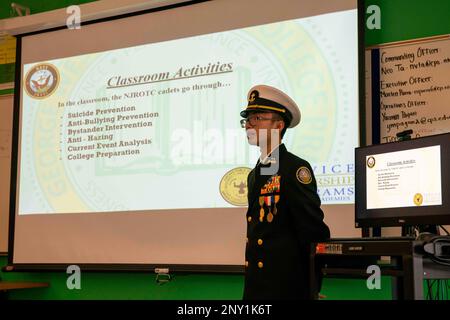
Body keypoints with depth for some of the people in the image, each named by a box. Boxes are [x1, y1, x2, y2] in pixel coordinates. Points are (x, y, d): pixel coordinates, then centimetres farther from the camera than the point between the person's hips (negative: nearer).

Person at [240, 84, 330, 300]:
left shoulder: (296, 168, -11)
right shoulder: (255, 174, 14)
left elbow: (314, 231, -14)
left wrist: (312, 287, -11)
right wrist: (251, 285, 13)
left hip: (286, 285, -7)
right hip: (255, 285, 7)